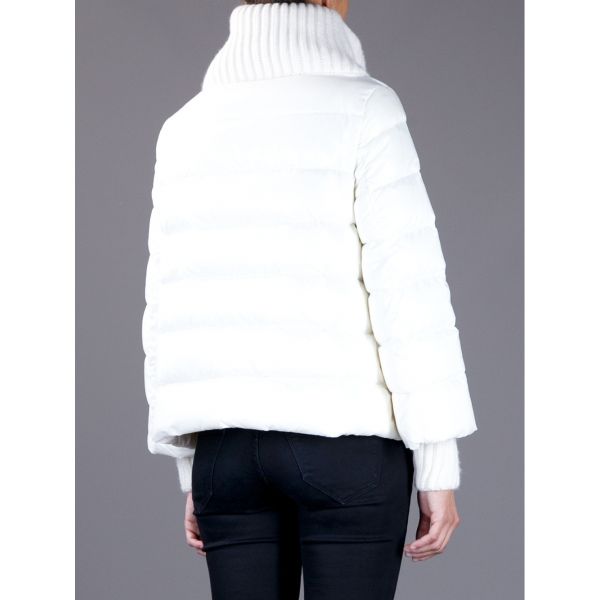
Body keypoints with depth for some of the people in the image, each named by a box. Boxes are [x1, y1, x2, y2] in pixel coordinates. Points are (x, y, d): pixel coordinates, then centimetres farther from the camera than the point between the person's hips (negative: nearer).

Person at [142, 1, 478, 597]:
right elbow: (409, 291, -10)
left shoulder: (184, 130, 10)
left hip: (223, 441, 5)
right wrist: (437, 465, -6)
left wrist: (189, 472, 17)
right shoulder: (362, 107, -5)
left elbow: (167, 308, 12)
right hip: (346, 437, -4)